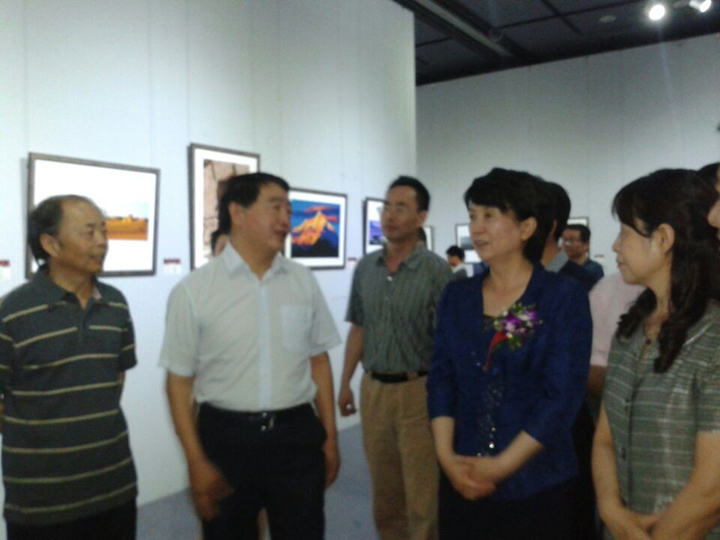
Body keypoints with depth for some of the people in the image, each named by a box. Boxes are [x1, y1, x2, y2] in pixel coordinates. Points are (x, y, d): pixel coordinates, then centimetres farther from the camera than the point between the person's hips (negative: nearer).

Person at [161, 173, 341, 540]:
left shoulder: (304, 281, 1)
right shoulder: (193, 290, -8)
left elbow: (318, 361, 7)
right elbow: (179, 380, -4)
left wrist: (330, 437, 8)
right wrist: (196, 461, -5)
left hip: (297, 435, 2)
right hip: (226, 438, -2)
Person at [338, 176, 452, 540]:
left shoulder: (437, 271, -10)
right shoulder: (365, 268, 5)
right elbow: (358, 329, 11)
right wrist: (345, 383, 9)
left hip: (418, 390, -4)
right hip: (373, 388, 5)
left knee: (422, 491, 6)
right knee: (383, 489, 17)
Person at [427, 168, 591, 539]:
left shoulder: (565, 297, -9)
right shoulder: (456, 296, 3)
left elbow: (563, 396, -13)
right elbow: (441, 380, 2)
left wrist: (501, 466, -14)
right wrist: (446, 456, -9)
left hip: (537, 484, -3)